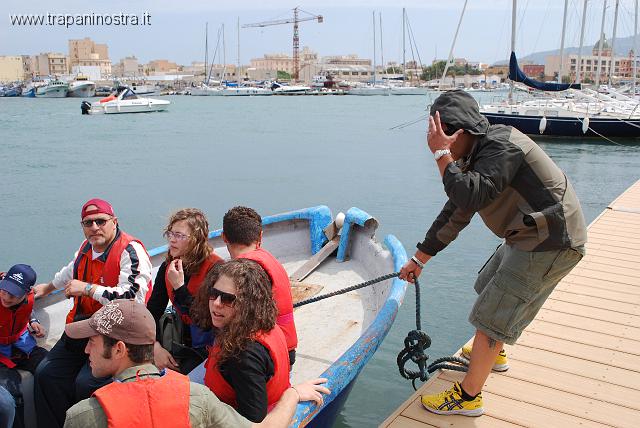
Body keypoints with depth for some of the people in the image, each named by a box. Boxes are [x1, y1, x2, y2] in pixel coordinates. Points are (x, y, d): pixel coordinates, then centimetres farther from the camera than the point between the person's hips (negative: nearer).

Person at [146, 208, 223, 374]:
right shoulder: (167, 268, 2)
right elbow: (152, 312, 2)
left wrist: (179, 287, -23)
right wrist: (156, 347, -12)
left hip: (213, 347, -5)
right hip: (186, 345, 6)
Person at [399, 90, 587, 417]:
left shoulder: (502, 146, -21)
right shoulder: (478, 155, 10)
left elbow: (470, 197, -35)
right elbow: (455, 213, 15)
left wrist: (442, 154, -26)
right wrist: (419, 259, 18)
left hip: (549, 242, -10)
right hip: (529, 236, 10)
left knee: (492, 314, -7)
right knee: (490, 288, 28)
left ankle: (467, 398, 5)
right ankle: (494, 354, 51)